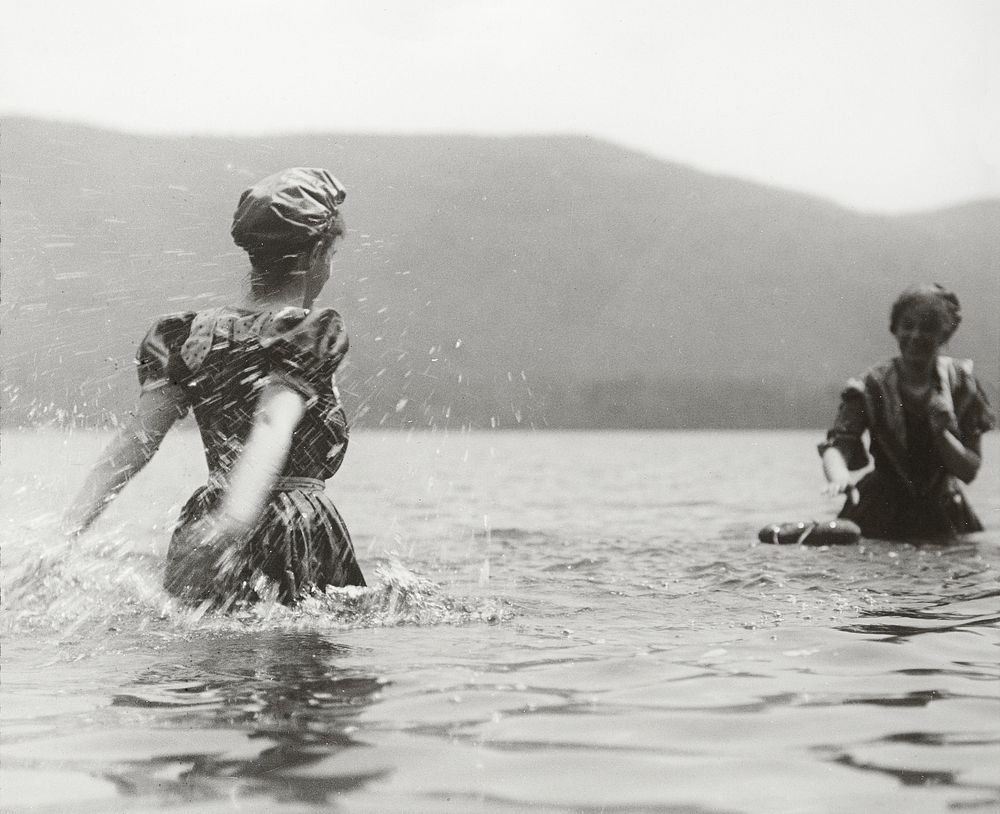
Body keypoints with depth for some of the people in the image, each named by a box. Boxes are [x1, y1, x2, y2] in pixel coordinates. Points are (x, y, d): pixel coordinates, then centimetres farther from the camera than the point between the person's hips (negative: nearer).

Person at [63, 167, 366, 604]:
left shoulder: (192, 335, 11)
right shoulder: (312, 333, -3)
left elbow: (136, 439, 3)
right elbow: (274, 426, -21)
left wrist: (68, 533, 0)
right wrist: (236, 519, -34)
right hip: (298, 535, -5)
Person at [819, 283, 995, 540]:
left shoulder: (960, 385, -5)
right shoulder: (872, 387, -10)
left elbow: (969, 471, -7)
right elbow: (836, 445, -25)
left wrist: (942, 430, -25)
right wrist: (838, 478, -48)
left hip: (941, 519, 2)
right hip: (878, 518, -2)